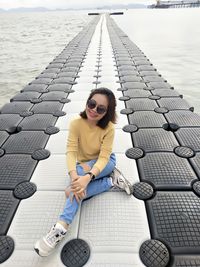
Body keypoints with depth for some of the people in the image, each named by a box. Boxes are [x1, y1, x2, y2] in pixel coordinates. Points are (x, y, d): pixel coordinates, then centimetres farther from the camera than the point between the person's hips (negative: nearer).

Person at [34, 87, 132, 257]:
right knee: (79, 185, -29)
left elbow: (103, 157, -27)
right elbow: (71, 151, -25)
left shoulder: (109, 128, -23)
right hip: (83, 165, 3)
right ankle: (112, 180, -11)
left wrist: (87, 177, -46)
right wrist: (74, 177, -43)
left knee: (82, 170, -35)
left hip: (106, 163, -2)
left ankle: (62, 226, -35)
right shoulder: (76, 124, -19)